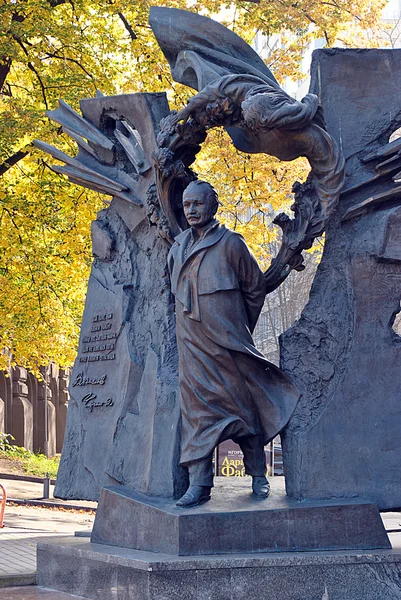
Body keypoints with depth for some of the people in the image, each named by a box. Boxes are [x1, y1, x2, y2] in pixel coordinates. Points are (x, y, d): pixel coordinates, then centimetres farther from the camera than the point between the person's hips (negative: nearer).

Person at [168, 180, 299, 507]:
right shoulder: (179, 246, 11)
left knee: (244, 406, 4)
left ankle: (258, 476, 18)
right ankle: (199, 483, -1)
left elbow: (256, 286, 3)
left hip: (227, 343, -4)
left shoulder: (230, 243, -5)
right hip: (192, 342, 4)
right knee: (197, 408, -1)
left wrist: (242, 329, 8)